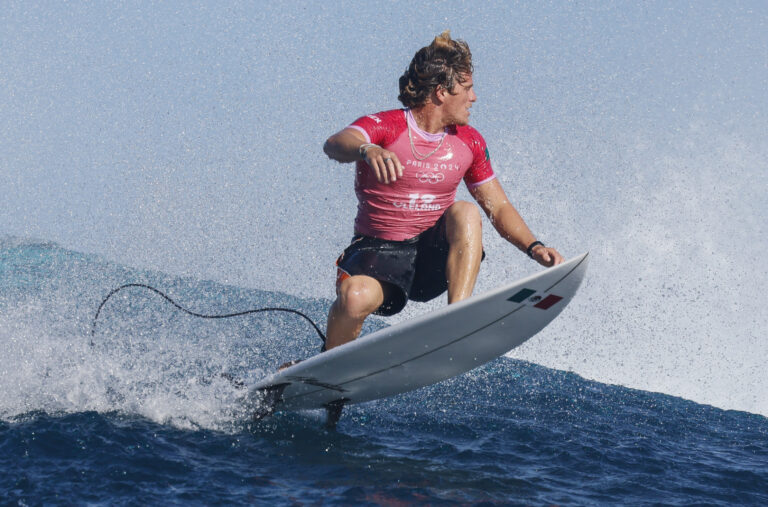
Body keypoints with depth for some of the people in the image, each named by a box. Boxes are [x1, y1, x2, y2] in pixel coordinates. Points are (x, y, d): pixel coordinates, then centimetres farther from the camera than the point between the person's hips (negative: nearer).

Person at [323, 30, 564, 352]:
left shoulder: (469, 142, 6)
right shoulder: (384, 127, -10)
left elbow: (498, 208, 10)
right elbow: (335, 145, -31)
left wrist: (534, 248, -8)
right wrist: (367, 150, -55)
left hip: (434, 257, 3)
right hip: (378, 252, -3)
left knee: (465, 212, -25)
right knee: (356, 297, -34)